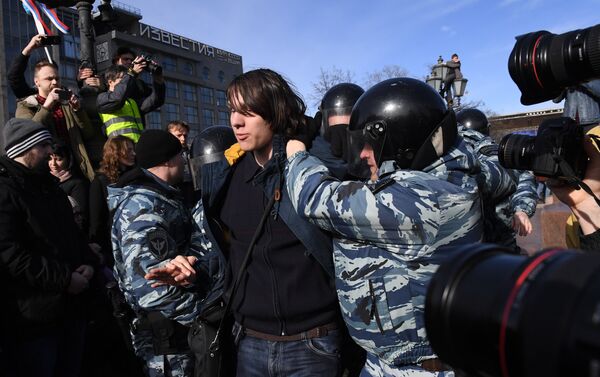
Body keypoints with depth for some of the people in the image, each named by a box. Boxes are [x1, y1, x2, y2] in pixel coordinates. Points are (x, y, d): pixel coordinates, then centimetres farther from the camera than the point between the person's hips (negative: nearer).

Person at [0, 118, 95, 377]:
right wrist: (64, 279, -20)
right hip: (33, 317, -8)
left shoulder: (49, 184, 16)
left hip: (71, 308, 8)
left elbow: (72, 233, 22)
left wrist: (87, 263, 3)